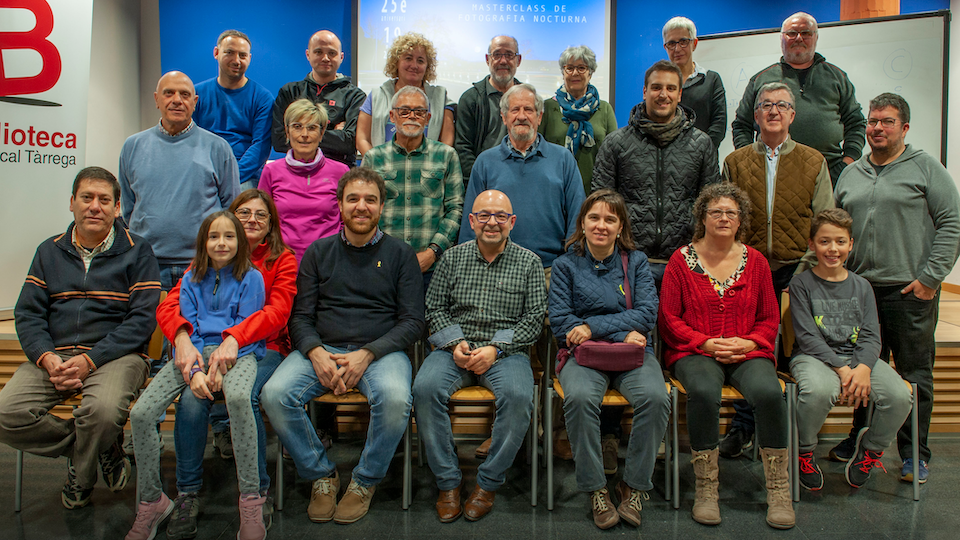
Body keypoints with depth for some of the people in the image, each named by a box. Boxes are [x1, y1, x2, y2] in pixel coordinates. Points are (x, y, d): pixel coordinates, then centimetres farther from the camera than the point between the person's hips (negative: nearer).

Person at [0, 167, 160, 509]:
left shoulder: (137, 252, 3)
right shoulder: (50, 252, 16)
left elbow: (142, 318, -5)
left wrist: (90, 359, -16)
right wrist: (47, 358, -10)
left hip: (115, 354, -4)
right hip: (54, 355, 4)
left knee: (103, 410, -33)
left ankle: (80, 478, 2)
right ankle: (103, 449, 2)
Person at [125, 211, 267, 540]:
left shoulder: (251, 278, 5)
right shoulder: (191, 280, 16)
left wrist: (220, 365, -17)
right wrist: (195, 371, -10)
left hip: (238, 352, -4)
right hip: (194, 352, 4)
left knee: (237, 398, -39)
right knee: (140, 414, -17)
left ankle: (251, 499, -27)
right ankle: (152, 501, 5)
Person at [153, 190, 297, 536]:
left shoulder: (282, 260, 8)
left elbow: (278, 311, -9)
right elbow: (169, 304, 0)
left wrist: (234, 338, -27)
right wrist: (182, 339, -23)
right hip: (208, 347, 2)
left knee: (244, 398, -32)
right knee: (191, 400, -29)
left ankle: (257, 492, -12)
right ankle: (187, 493, -9)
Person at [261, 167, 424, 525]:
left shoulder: (400, 254, 8)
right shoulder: (318, 252, 13)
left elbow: (413, 321, 1)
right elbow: (300, 317, 8)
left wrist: (367, 354, -14)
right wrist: (317, 354, -13)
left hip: (381, 351, -2)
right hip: (322, 349, 2)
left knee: (395, 398, -33)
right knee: (274, 394, -24)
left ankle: (365, 481, -5)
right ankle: (321, 475, 0)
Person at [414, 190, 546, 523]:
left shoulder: (528, 263, 6)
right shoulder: (453, 257, 11)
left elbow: (534, 318, 1)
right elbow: (435, 308, 10)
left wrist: (495, 349, -12)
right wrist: (455, 343, -8)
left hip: (507, 351, -1)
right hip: (455, 348, 2)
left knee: (518, 396, -32)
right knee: (425, 388, -27)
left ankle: (488, 483, -11)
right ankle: (448, 481, -11)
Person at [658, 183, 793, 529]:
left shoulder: (755, 261, 13)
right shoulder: (681, 260, 5)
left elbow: (770, 319, 15)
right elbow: (668, 319, 2)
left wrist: (749, 343, -6)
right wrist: (705, 343, -11)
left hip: (748, 353, 2)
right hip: (695, 352, -2)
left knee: (769, 392, -30)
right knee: (703, 392, -35)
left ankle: (778, 490, -13)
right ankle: (706, 489, -19)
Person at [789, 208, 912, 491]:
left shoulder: (862, 286, 13)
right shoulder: (801, 284, 1)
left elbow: (871, 336, 4)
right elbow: (807, 336, -8)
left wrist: (863, 368, -17)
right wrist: (841, 369, -20)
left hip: (858, 358, 4)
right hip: (814, 357, -4)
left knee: (900, 396, -24)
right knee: (818, 391, -38)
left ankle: (871, 446, 8)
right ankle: (804, 452, -7)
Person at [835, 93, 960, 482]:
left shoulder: (925, 167, 1)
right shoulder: (850, 175, 14)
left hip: (911, 292, -4)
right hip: (860, 289, 4)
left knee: (915, 374, 3)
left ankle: (914, 454, 14)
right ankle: (863, 439, 26)